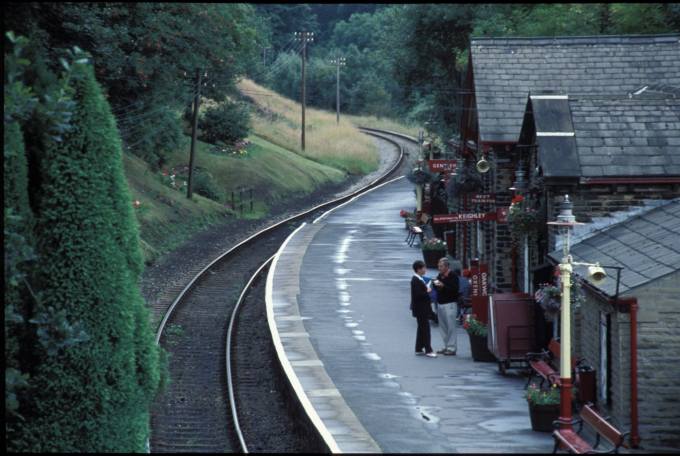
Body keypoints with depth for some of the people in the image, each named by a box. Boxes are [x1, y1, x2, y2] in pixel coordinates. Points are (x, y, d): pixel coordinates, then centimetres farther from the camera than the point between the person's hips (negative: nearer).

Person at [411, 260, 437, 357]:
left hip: (422, 309, 11)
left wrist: (427, 289, 5)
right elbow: (418, 295, -26)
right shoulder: (416, 281, -19)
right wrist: (427, 292, -14)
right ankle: (428, 350, -8)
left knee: (422, 328, 16)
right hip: (420, 309, -11)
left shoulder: (418, 279, 13)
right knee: (425, 329, -9)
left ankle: (419, 349, 23)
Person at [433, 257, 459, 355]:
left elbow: (455, 289, -17)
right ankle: (447, 346, 16)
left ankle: (452, 348, -7)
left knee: (450, 326, -8)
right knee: (442, 326, 9)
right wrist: (435, 284, -1)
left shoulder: (453, 276, -8)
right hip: (440, 303, 8)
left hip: (450, 304, -8)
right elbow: (437, 289, 20)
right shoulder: (440, 276, 15)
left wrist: (443, 286, -23)